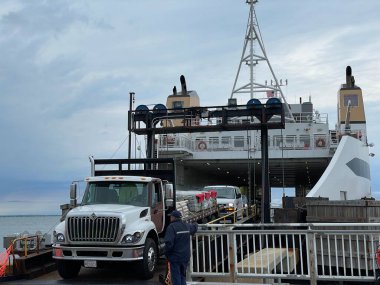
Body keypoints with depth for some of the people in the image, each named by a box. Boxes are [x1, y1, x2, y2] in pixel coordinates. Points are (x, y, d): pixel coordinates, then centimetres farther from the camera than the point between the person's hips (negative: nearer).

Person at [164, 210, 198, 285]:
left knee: (176, 278, 1)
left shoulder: (171, 227, -16)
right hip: (185, 257, 6)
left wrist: (167, 253, -10)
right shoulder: (187, 226, 5)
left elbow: (169, 242, -24)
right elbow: (195, 227, 28)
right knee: (183, 276, 17)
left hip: (175, 257, -6)